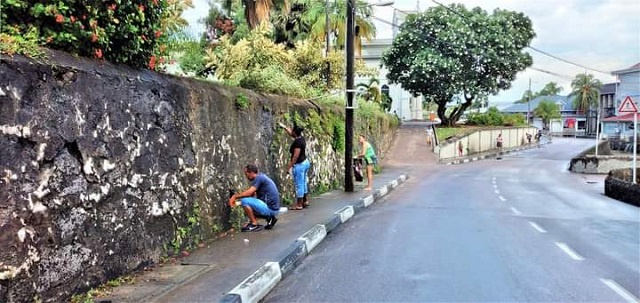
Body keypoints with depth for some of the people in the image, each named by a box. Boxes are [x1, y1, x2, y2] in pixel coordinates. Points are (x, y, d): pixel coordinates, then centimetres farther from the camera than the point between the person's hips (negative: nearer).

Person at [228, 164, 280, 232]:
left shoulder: (258, 178, -11)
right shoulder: (261, 177, 17)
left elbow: (249, 192, -22)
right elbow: (252, 195, 18)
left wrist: (235, 196, -9)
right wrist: (237, 203, 15)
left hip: (270, 208, -10)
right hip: (273, 209, 10)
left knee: (244, 201, -14)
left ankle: (254, 225, -7)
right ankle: (269, 218, 10)